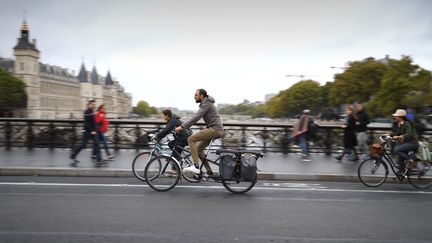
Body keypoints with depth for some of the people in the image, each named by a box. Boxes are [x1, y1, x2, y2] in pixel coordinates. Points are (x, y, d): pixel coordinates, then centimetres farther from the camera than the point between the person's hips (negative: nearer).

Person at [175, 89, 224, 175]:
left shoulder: (206, 103, -11)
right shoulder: (204, 103, 20)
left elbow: (196, 117, -21)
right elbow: (196, 117, 22)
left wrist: (182, 127, -21)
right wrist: (183, 127, 15)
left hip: (215, 129, -10)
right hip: (215, 130, 10)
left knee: (191, 139, -15)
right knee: (198, 148, 13)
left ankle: (195, 166, -19)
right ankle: (209, 171, 17)